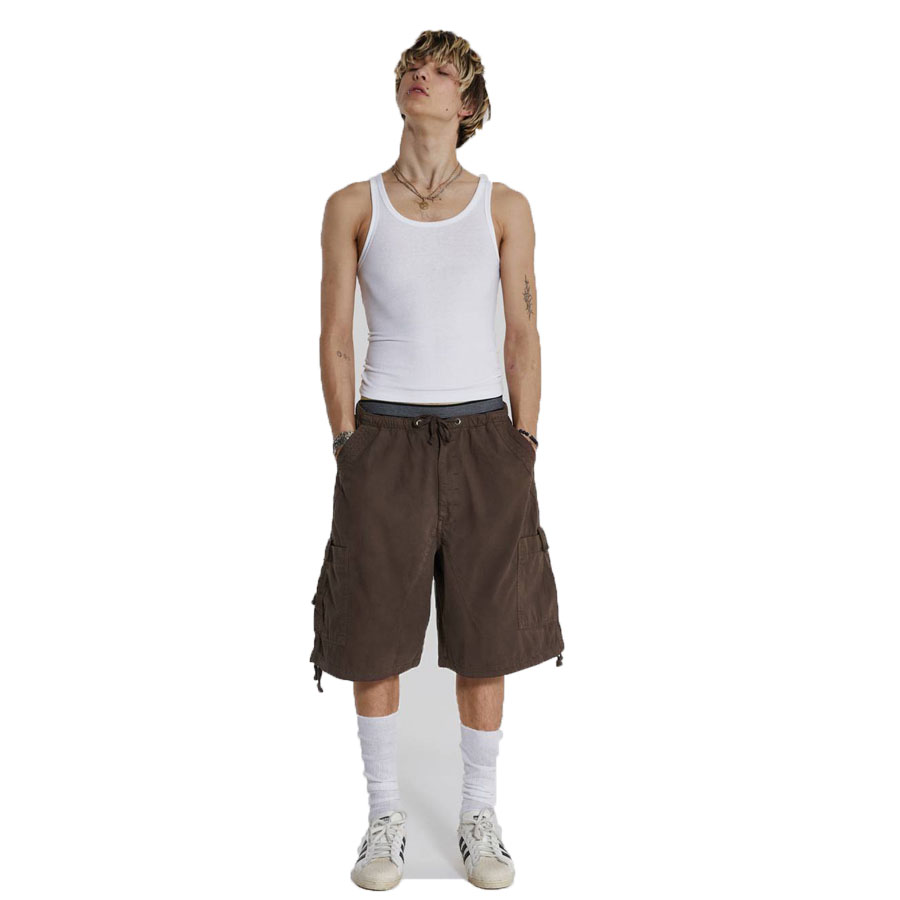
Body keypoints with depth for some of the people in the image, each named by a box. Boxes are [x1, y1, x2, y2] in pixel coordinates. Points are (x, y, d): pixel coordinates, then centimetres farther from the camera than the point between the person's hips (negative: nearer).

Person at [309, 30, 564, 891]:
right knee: (372, 637, 6)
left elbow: (522, 334, 5)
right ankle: (385, 815, 26)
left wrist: (523, 447, 0)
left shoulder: (504, 208, 6)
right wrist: (349, 448, -1)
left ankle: (478, 816, 26)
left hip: (482, 438, 1)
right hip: (385, 440, 0)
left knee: (486, 640, 6)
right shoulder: (353, 206, 4)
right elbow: (335, 338, 4)